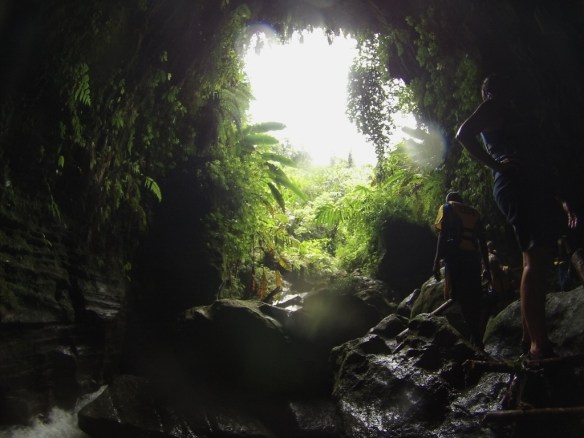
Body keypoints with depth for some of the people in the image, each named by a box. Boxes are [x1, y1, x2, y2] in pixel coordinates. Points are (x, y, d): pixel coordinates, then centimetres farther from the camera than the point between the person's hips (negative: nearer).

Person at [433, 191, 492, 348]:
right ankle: (478, 340, 7)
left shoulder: (447, 208, 12)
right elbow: (482, 241, 19)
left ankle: (475, 339, -18)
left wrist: (437, 261, -7)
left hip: (456, 256, -5)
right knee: (475, 299, 9)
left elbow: (443, 235, -3)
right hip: (473, 257, 5)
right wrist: (486, 267, 20)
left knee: (462, 299, -9)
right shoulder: (474, 212, 25)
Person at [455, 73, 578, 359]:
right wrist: (496, 165, -13)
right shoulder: (492, 108, 9)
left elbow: (538, 163, 30)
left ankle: (530, 341, 9)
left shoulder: (510, 115, 33)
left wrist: (562, 200, 23)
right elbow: (463, 134, -11)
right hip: (515, 185, -9)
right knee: (535, 260, -19)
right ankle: (540, 345, -23)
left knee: (537, 261, 5)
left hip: (534, 188, 9)